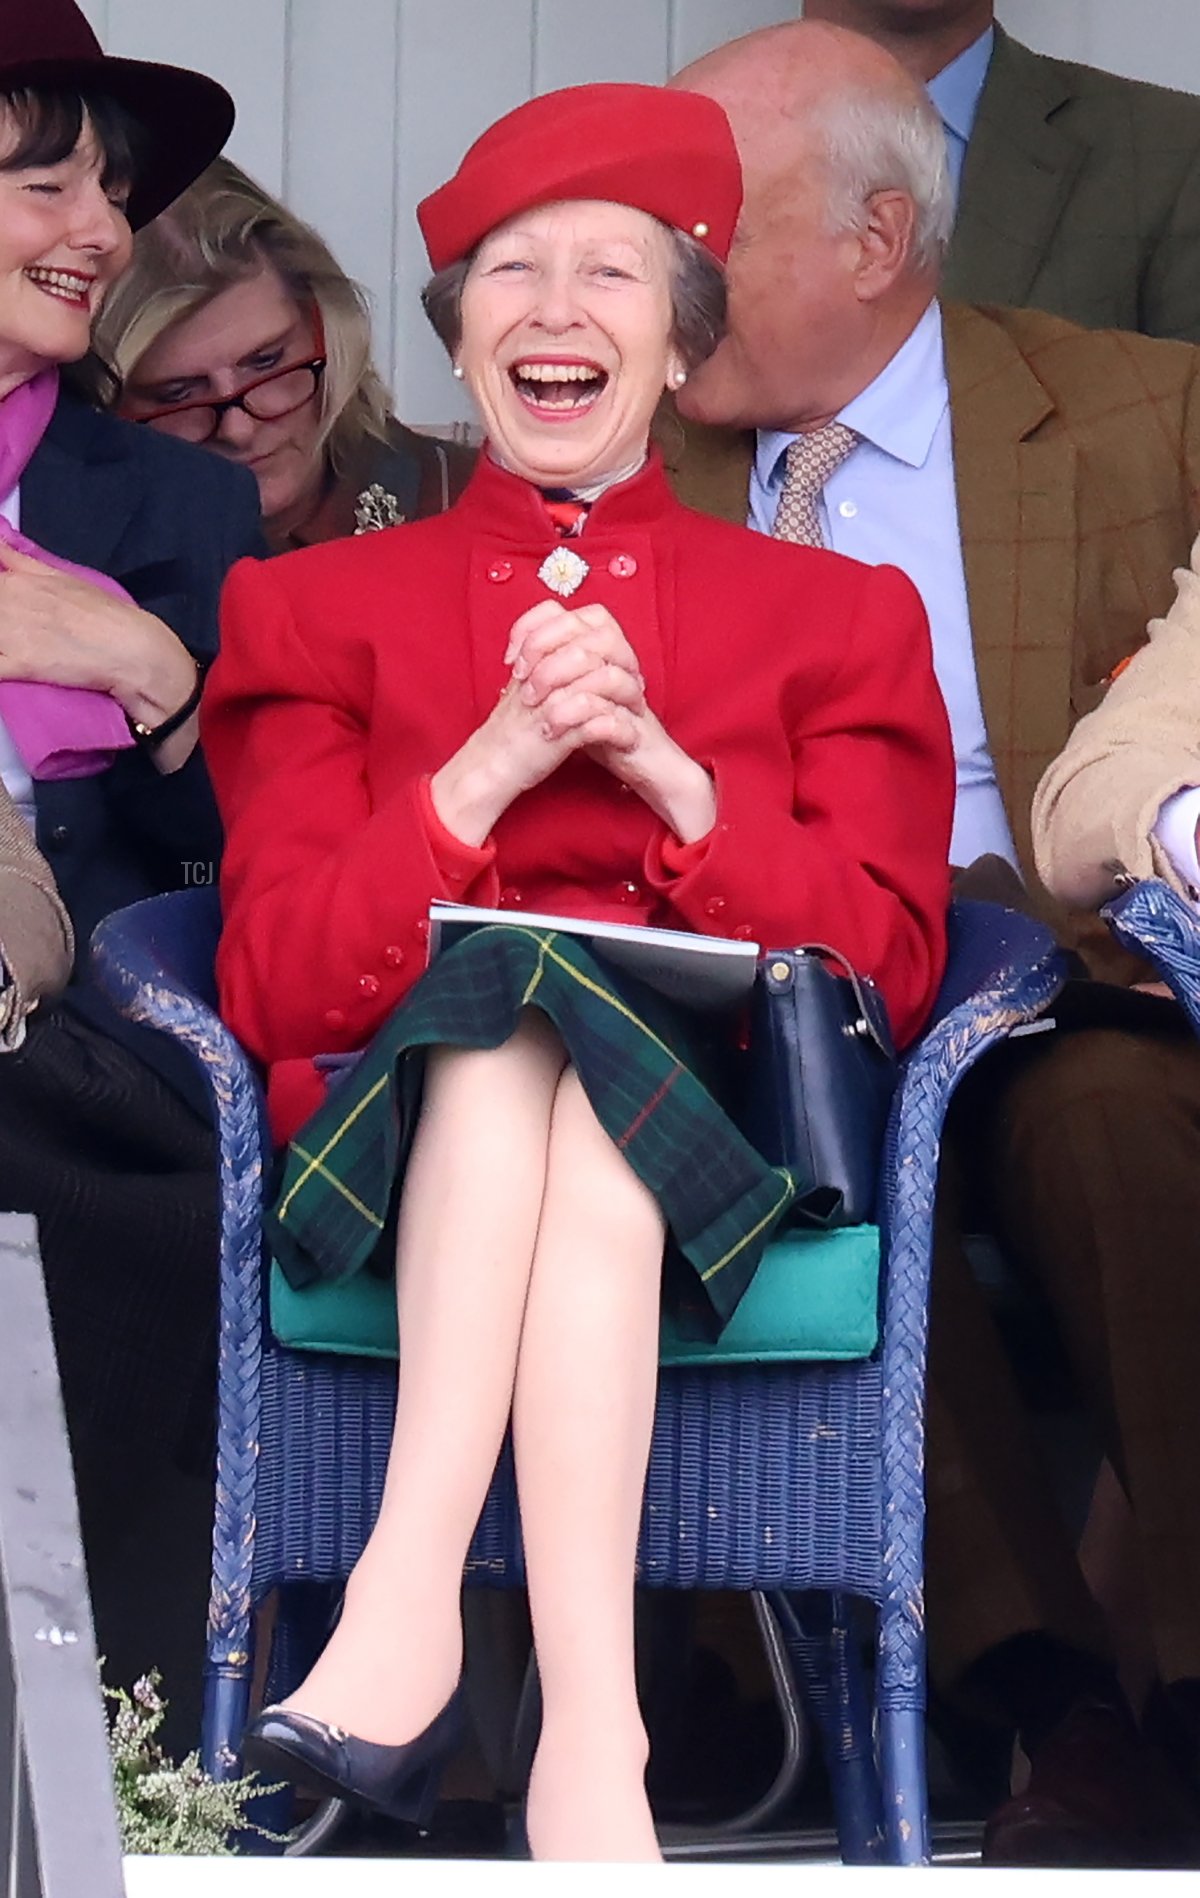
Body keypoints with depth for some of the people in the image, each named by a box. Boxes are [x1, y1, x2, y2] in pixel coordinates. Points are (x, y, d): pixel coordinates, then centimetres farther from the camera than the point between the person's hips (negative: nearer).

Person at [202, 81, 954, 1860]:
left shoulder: (836, 617, 16)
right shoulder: (320, 609, 16)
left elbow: (890, 967, 3)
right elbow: (272, 985, 2)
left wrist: (671, 776, -11)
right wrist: (485, 774, -11)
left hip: (718, 1135, 0)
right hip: (403, 1126, 0)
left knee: (546, 1030, -34)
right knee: (521, 996, -35)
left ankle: (412, 1600, -47)